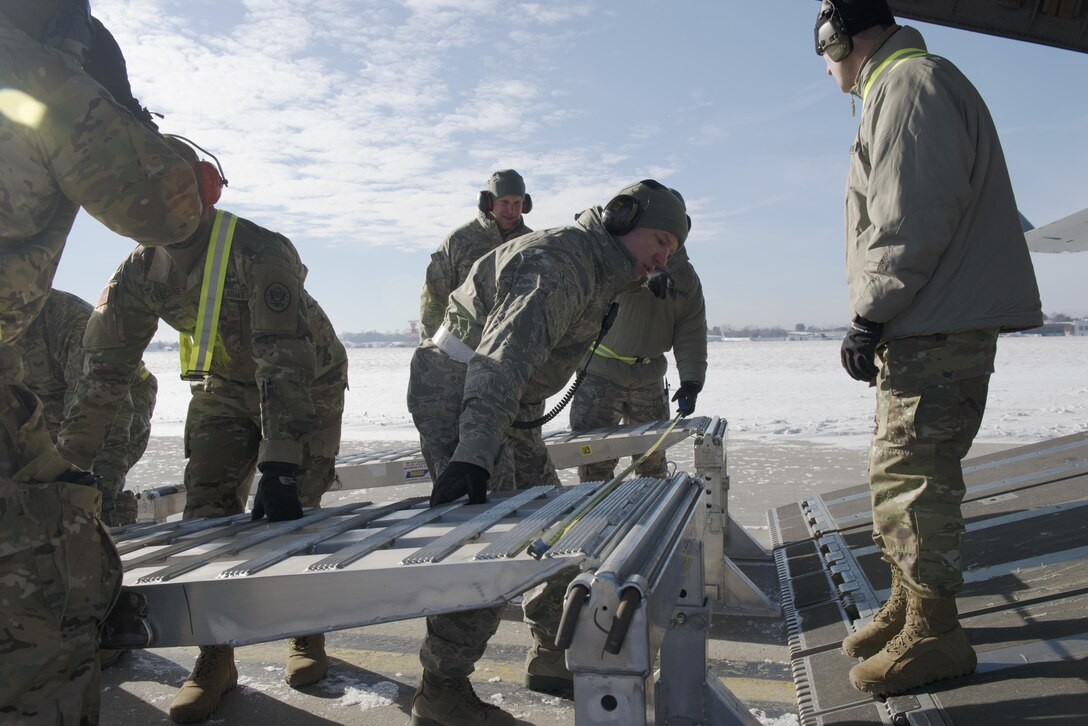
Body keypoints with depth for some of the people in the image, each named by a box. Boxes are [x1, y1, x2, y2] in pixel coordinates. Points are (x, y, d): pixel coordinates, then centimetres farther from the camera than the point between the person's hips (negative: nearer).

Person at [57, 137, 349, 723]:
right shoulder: (140, 270, -11)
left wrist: (279, 466, -44)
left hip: (307, 385, -5)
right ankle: (215, 659, 11)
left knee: (291, 514, -5)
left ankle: (307, 634, 20)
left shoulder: (259, 252, -32)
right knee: (205, 514, -3)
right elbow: (103, 364, -8)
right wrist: (70, 457, -12)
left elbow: (283, 363, -38)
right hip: (225, 388, 5)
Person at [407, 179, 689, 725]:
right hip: (454, 388, -11)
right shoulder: (562, 262, -23)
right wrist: (473, 455, -47)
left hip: (500, 400, 11)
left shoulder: (597, 270, 11)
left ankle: (550, 657, 24)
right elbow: (504, 357, -38)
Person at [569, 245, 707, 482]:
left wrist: (691, 380, -13)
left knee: (653, 456, 15)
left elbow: (691, 335, 1)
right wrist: (649, 274, -52)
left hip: (649, 379, 4)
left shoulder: (687, 276, 5)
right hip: (601, 372, -4)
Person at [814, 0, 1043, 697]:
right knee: (899, 470, 16)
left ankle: (933, 637, 5)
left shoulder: (908, 83, -9)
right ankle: (907, 606, 28)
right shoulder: (898, 87, 24)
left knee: (913, 474, -6)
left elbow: (912, 221, -22)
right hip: (924, 327, 11)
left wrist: (868, 317, -18)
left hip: (938, 326, -11)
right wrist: (879, 321, 19)